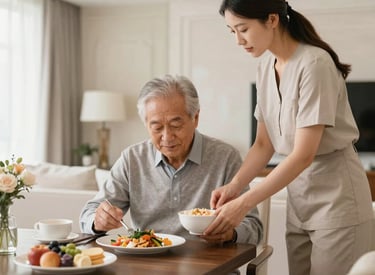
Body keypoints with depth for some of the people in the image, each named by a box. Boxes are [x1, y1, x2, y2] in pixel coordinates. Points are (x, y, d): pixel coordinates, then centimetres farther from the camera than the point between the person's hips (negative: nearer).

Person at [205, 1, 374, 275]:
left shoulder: (314, 64, -20)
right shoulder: (266, 65, 3)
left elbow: (304, 154, -23)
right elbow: (264, 144, 7)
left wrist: (244, 203, -24)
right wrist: (234, 186, -9)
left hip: (336, 194, -6)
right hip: (298, 193, 7)